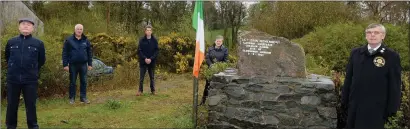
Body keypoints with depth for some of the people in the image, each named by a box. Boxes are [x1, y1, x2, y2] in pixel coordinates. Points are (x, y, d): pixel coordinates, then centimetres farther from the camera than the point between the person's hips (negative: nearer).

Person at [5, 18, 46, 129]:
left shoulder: (38, 43, -1)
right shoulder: (11, 42, 3)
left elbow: (42, 60, 11)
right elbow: (7, 57, 20)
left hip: (31, 80, -1)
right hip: (13, 79, 2)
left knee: (31, 105, 6)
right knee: (12, 104, 11)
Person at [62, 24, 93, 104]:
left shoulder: (86, 40, 5)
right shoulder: (69, 40, -2)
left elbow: (89, 53, 8)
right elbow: (65, 53, -3)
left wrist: (90, 64, 4)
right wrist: (65, 64, -8)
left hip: (83, 64, 2)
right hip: (73, 64, -2)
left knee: (84, 82, 6)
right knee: (72, 82, 6)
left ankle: (83, 97, 15)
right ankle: (72, 98, 16)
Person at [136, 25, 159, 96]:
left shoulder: (154, 40, 0)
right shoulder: (142, 40, -2)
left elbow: (156, 51, -1)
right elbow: (139, 51, -3)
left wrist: (151, 59, -13)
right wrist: (145, 58, -14)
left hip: (152, 61, 1)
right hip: (143, 61, -1)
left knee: (152, 77, 9)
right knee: (141, 77, 2)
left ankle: (153, 90, 18)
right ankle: (140, 90, 9)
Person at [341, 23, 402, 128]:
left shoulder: (392, 56, -5)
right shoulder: (355, 53, 5)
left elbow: (394, 85, -4)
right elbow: (348, 78, 8)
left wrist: (392, 108, -6)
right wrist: (345, 101, 7)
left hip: (376, 109, -3)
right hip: (355, 106, 4)